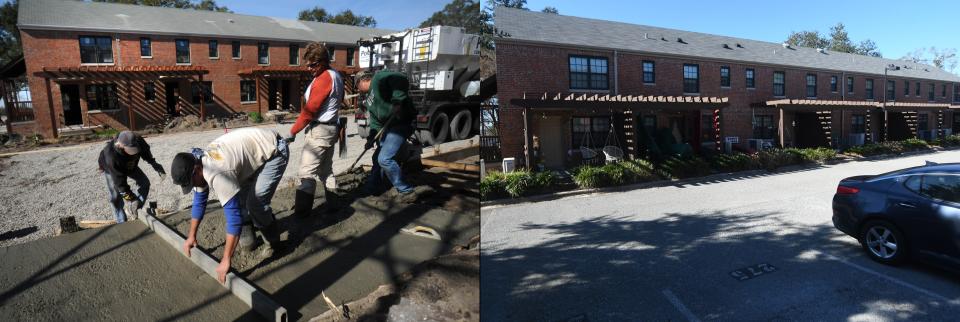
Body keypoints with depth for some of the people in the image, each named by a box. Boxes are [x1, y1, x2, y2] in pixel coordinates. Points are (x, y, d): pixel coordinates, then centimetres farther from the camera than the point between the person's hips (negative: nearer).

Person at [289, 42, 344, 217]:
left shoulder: (323, 79, -18)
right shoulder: (336, 75, 12)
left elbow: (310, 110, -18)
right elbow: (340, 100, 22)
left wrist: (293, 131, -10)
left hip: (319, 131, -10)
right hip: (331, 128, 10)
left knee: (307, 172, -9)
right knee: (325, 169, 17)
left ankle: (301, 211, -7)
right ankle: (332, 203, 23)